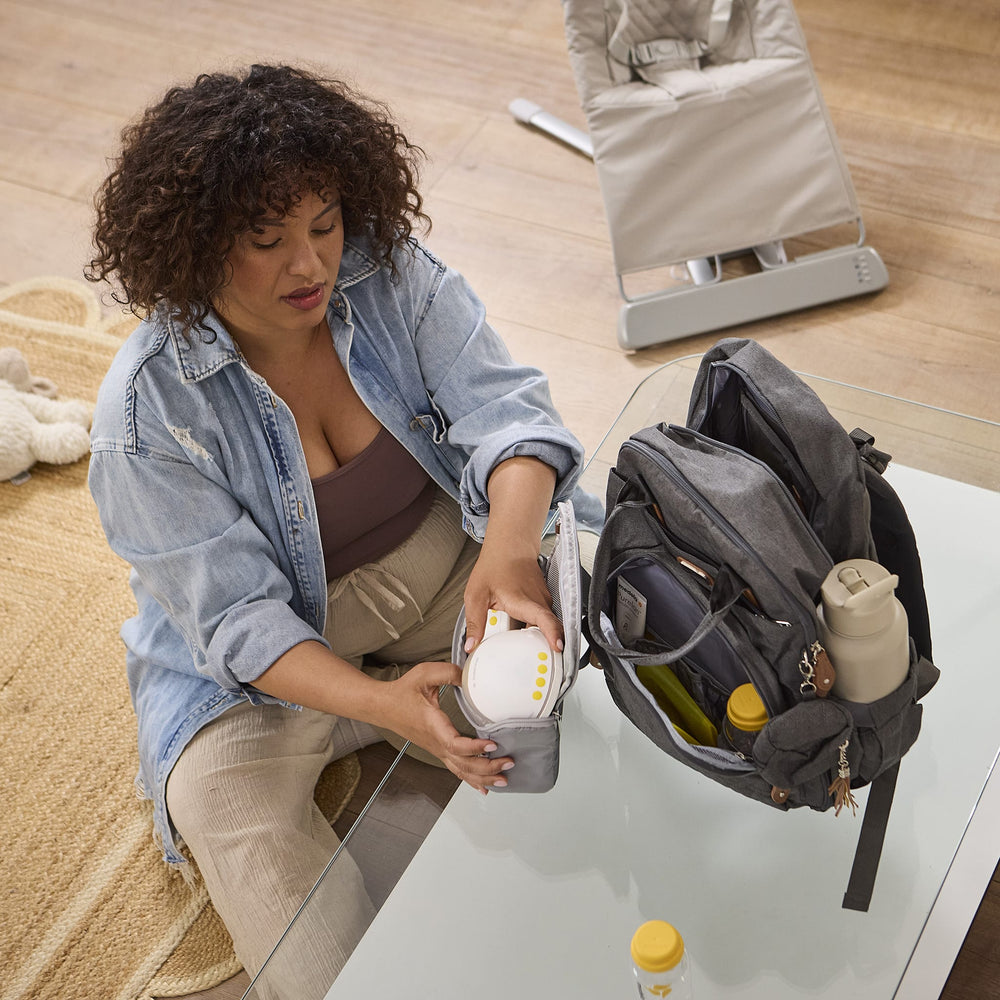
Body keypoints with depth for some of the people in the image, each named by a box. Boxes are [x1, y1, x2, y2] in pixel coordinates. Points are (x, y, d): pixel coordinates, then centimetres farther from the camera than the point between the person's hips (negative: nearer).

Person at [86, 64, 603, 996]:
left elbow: (501, 407, -22)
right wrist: (380, 701, -42)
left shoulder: (393, 277, -14)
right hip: (277, 652, -3)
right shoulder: (147, 413, -23)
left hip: (451, 566, 3)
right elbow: (240, 622, -23)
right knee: (225, 802, -25)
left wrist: (511, 549, -45)